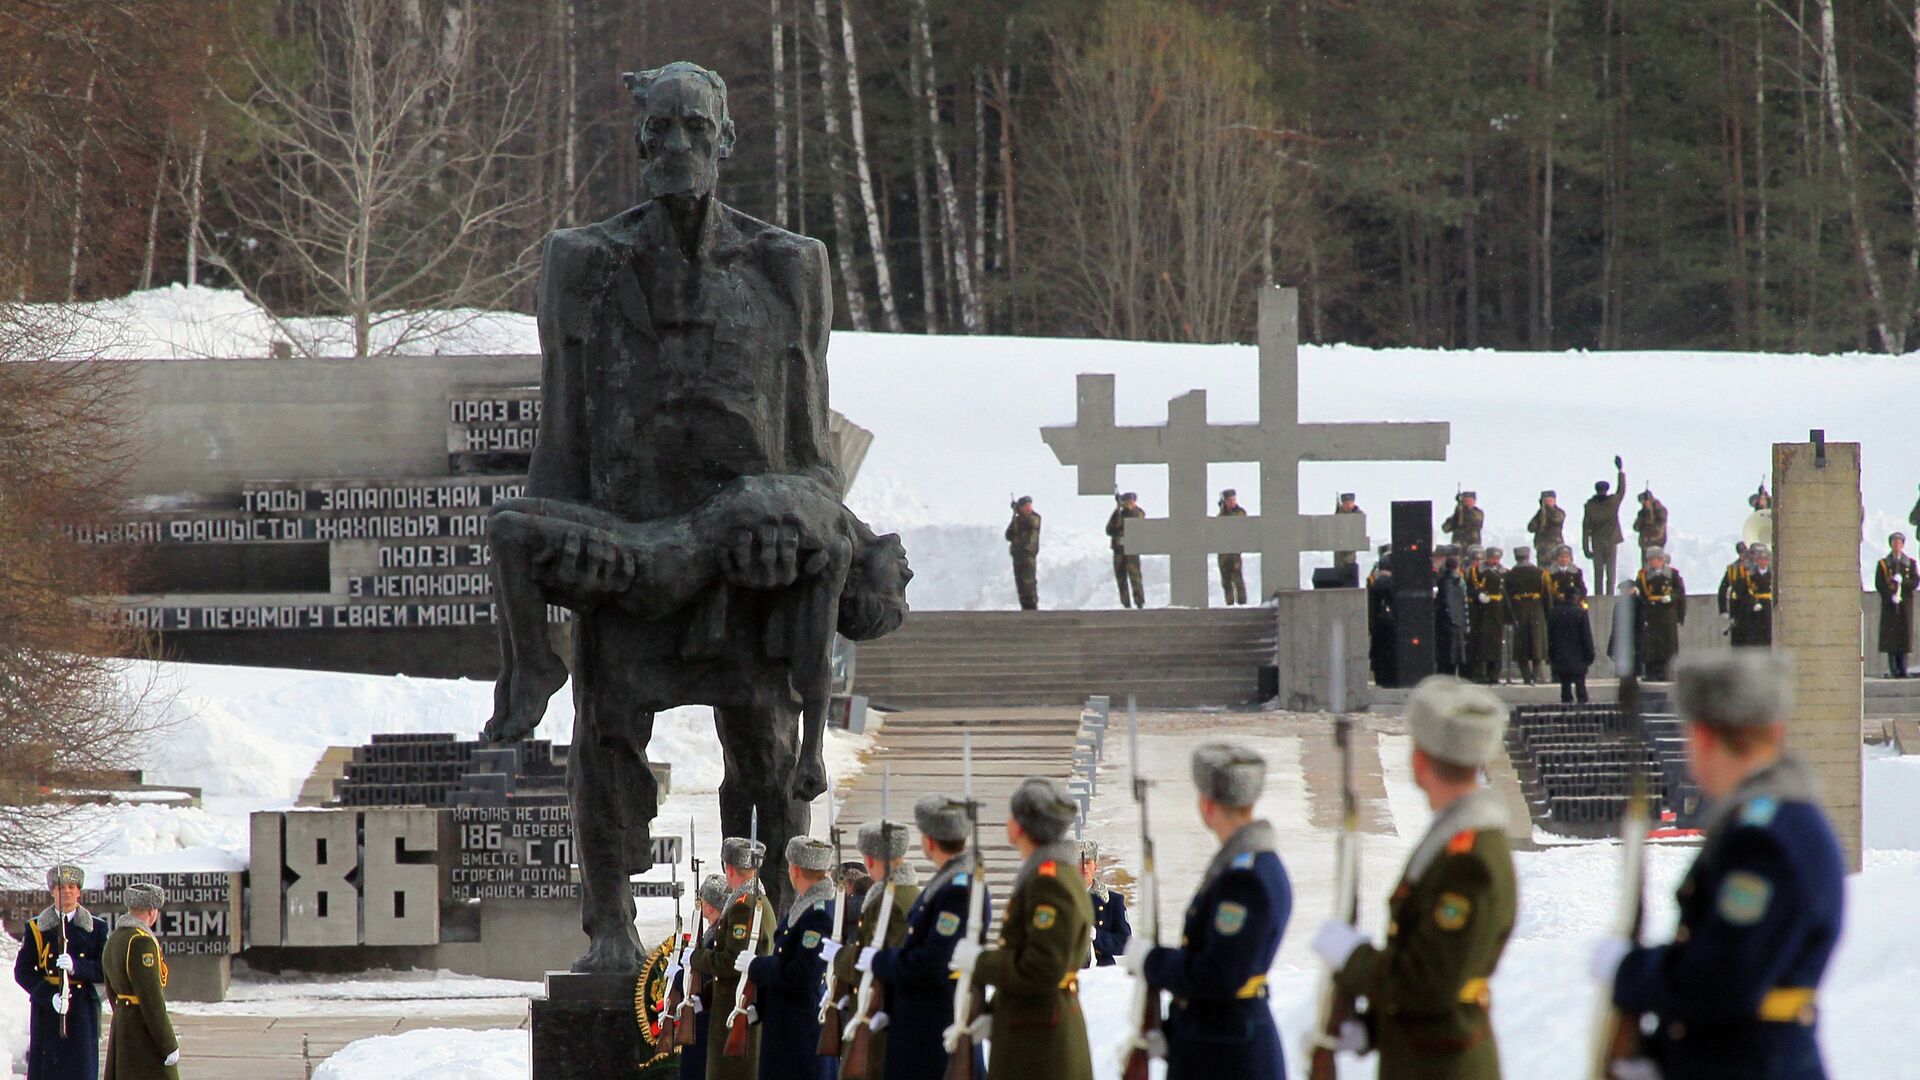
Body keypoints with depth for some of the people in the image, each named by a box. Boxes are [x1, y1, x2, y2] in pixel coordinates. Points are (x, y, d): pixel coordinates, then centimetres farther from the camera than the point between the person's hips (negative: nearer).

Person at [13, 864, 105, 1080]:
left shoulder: (96, 928, 8)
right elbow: (22, 972, 2)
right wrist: (50, 997, -14)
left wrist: (76, 966, -19)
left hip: (83, 1013, 0)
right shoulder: (36, 928, 8)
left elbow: (106, 972, 1)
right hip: (46, 1012, 0)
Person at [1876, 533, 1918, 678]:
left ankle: (1902, 670, 1)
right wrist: (1891, 597, -14)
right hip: (1889, 605, -1)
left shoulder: (1910, 563, 13)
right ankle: (1893, 670, -6)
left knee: (1905, 635, -2)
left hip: (1905, 605, 1)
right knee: (1890, 637, -7)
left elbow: (1915, 582, 5)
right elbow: (1879, 585, 1)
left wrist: (1902, 581, -14)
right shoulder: (1882, 564, 8)